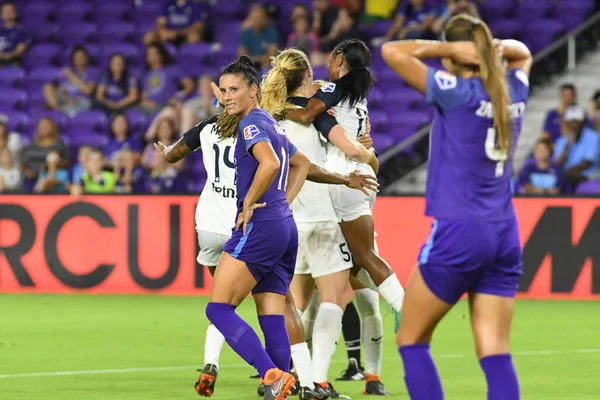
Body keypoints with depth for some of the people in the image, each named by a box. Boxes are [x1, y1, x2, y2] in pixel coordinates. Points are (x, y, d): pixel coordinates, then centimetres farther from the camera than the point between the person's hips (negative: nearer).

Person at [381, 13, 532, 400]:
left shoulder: (455, 92, -10)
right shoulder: (515, 92, 8)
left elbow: (392, 51, -10)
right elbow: (522, 53, 30)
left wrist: (450, 49, -8)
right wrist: (496, 47, 8)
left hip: (458, 235, -6)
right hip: (505, 237, 6)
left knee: (411, 339, 9)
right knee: (495, 353, 1)